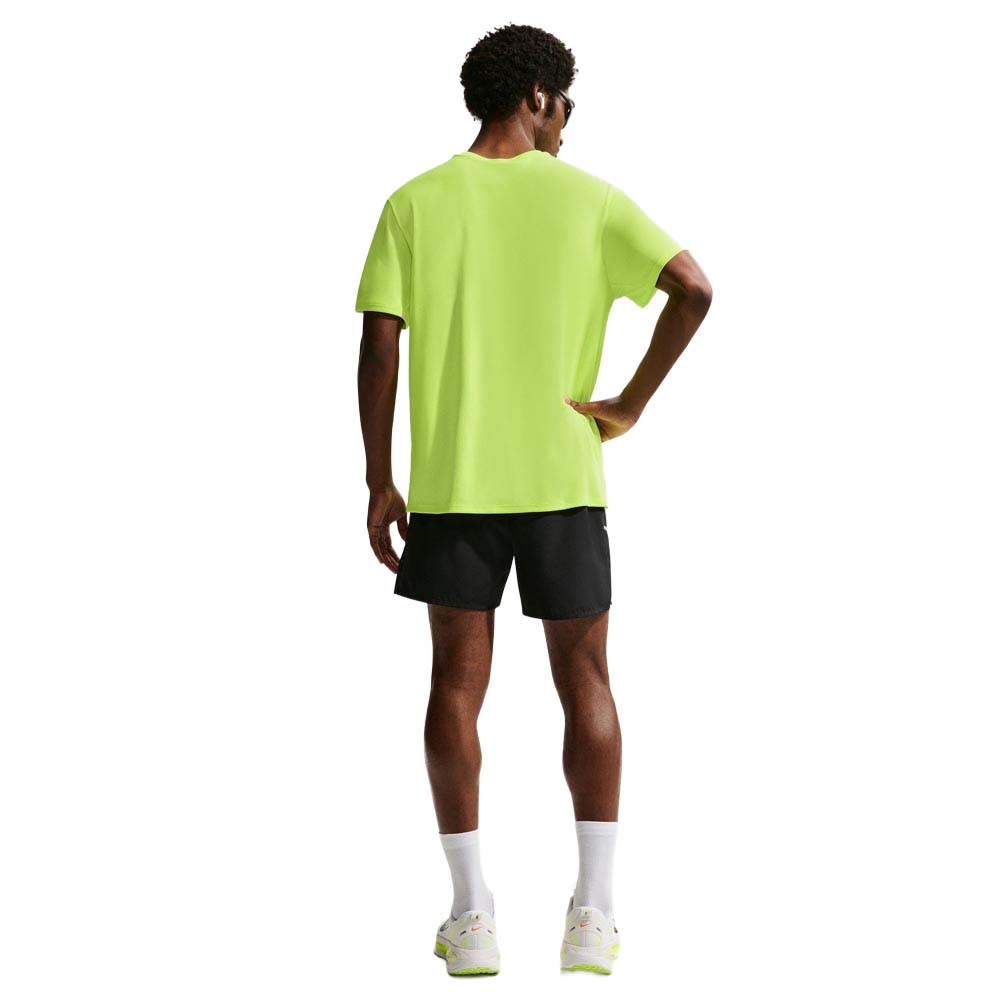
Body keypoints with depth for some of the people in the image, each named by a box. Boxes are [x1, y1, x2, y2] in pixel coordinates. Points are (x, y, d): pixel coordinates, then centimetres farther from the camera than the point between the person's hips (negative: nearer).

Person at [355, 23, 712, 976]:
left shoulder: (415, 204, 1)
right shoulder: (588, 200, -1)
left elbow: (379, 345, -4)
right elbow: (693, 288, -11)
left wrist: (379, 481, 3)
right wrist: (632, 404, -3)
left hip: (450, 481, 1)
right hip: (563, 479, 0)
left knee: (457, 683, 7)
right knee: (584, 681, 8)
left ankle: (471, 915, 7)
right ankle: (592, 914, 7)